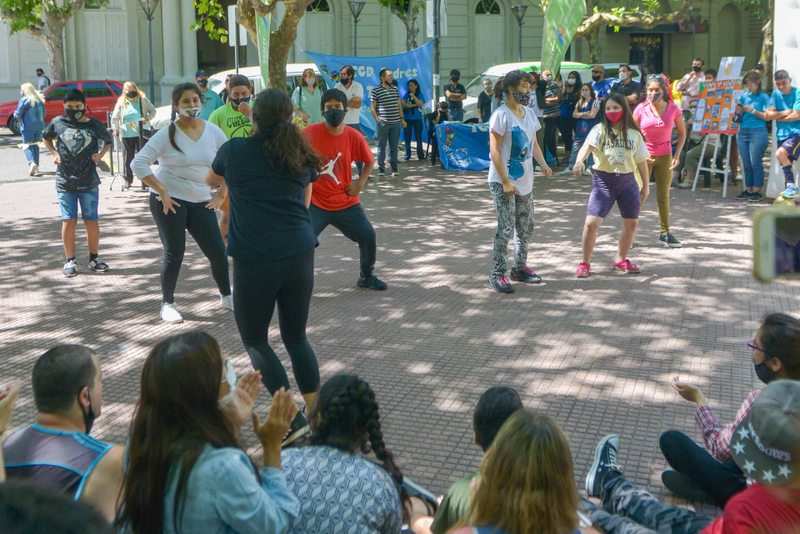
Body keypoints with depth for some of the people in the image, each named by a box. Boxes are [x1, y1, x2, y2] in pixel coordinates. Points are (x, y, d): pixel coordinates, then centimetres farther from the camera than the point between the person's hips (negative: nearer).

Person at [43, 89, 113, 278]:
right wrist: (54, 153, 4)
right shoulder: (58, 123, 0)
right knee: (69, 221, 2)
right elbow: (46, 138, 20)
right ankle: (70, 260, 11)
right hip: (65, 182, 0)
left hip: (89, 182, 0)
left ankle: (94, 258, 18)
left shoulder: (94, 125, -1)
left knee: (92, 221, 3)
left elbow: (108, 141, 16)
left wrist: (100, 155, -1)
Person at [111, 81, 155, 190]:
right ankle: (128, 179, 15)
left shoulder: (143, 100, 4)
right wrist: (116, 130, 1)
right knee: (129, 156, 3)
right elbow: (115, 118, 11)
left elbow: (153, 111, 9)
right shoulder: (121, 102, 5)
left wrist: (148, 118, -9)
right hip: (127, 135, 1)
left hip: (141, 134, 0)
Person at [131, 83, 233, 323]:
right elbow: (138, 164, -13)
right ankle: (167, 304, 15)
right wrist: (162, 193, -17)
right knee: (174, 253, -1)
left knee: (217, 251, 2)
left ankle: (226, 296, 23)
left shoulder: (213, 132, 3)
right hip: (169, 200, -4)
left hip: (201, 202, 4)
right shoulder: (168, 134, -9)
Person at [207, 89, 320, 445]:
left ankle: (292, 419, 5)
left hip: (255, 259, -4)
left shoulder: (235, 151, 2)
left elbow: (211, 180, 25)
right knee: (296, 337, 19)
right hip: (300, 254, 4)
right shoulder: (302, 156, 9)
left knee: (255, 340, 13)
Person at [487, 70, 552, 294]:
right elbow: (495, 151, -17)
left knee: (526, 227, 14)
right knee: (506, 229, -8)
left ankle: (520, 267, 28)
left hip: (525, 181, 8)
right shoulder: (501, 115, -14)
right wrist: (505, 182, -20)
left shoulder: (529, 114, 9)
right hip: (503, 182, -8)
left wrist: (543, 164, -2)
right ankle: (497, 274, 0)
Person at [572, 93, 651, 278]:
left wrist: (646, 185, 12)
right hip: (603, 180, -3)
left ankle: (621, 260, 32)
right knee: (591, 222, -11)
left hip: (627, 181, 4)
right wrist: (579, 161, -44)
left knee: (632, 222, 11)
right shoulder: (599, 130, -5)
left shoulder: (634, 133, 5)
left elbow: (641, 161, 11)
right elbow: (587, 146, -23)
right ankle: (585, 263, 5)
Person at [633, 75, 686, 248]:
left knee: (663, 195, 8)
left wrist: (677, 155, -3)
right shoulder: (641, 109, -8)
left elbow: (682, 133, 5)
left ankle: (665, 232, 17)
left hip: (664, 157, 2)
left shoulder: (673, 109, -5)